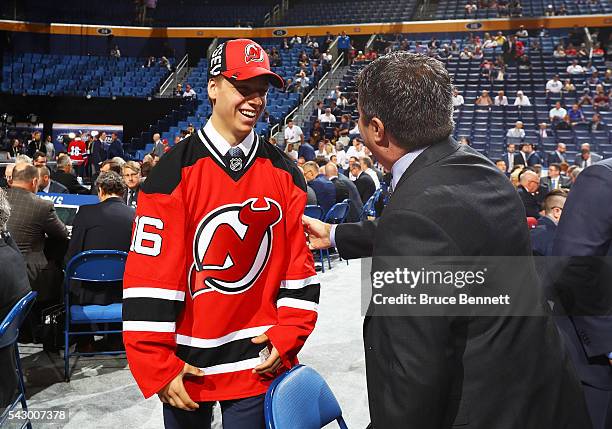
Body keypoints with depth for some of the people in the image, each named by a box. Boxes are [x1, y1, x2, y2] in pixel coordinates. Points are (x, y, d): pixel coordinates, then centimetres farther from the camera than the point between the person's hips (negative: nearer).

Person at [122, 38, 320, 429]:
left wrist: (288, 336, -5)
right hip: (186, 363, -1)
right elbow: (150, 276, -11)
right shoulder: (174, 172, -9)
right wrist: (159, 367, -11)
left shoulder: (285, 174, 0)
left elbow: (299, 262, 1)